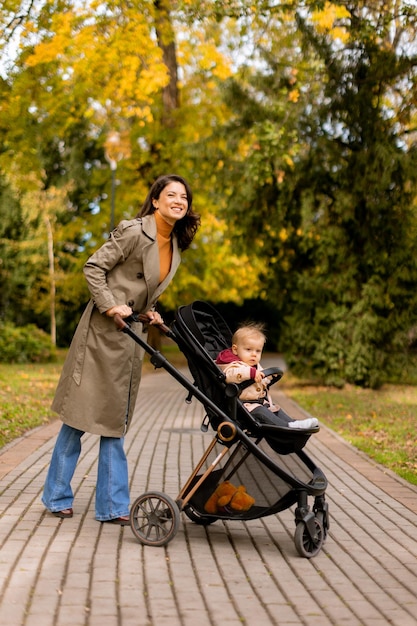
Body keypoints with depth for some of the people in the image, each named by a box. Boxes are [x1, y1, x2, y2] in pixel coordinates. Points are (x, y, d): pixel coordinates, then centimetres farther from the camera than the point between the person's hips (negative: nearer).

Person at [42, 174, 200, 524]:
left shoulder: (176, 244, 9)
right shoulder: (134, 232, -15)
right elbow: (93, 268, -12)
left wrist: (149, 312, 6)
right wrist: (110, 306, -21)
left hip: (132, 335, 7)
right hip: (104, 330, -7)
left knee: (115, 420, 9)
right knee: (81, 414, 0)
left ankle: (112, 505, 13)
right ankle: (57, 496, 15)